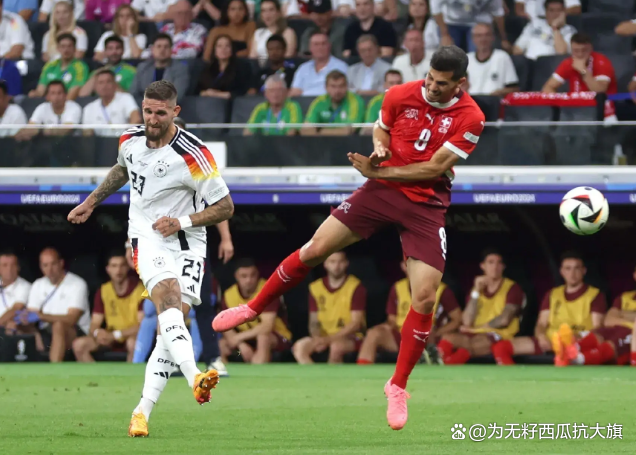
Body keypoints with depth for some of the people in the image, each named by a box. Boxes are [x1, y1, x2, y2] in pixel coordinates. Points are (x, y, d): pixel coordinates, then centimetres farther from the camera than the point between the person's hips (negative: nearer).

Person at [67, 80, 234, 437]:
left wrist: (183, 222, -17)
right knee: (169, 301, -27)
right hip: (147, 237, 1)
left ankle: (143, 411, 0)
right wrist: (91, 202, 31)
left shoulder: (192, 154, -14)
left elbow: (225, 206, -7)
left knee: (173, 323, -10)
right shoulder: (130, 140, 1)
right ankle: (195, 378, -49)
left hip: (187, 243, -1)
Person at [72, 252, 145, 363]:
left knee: (133, 343, -40)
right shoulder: (103, 291, 3)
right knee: (79, 344, -18)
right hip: (111, 338, 5)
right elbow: (94, 324, 3)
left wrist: (116, 335, -24)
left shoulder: (139, 289, -12)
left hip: (131, 337, -5)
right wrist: (97, 332, -22)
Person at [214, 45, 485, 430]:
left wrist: (379, 171, -17)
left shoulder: (470, 119, -16)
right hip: (381, 193, 2)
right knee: (314, 250, -4)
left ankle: (398, 387, 6)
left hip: (427, 205, -2)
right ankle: (252, 309, 18)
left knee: (425, 298, -10)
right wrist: (379, 149, -9)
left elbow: (433, 168, -16)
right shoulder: (400, 96, -7)